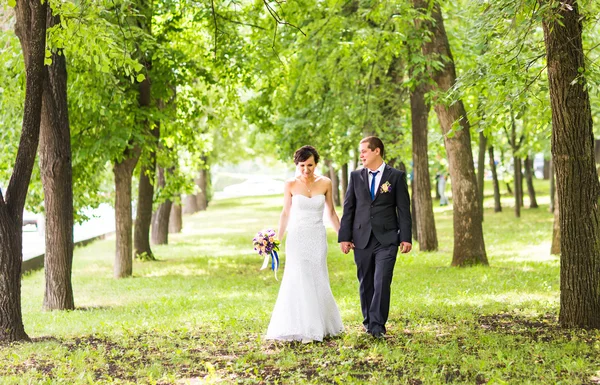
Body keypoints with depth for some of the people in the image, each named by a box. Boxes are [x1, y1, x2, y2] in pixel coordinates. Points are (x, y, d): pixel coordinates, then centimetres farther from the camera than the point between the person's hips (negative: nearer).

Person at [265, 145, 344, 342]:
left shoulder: (325, 183, 0)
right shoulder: (290, 185, -3)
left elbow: (331, 212, 9)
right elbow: (286, 213, 4)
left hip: (317, 239, 1)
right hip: (297, 238, -1)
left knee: (317, 281, 5)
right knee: (298, 281, -6)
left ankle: (319, 326, 18)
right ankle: (301, 328, 0)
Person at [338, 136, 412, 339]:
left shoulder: (396, 176, 2)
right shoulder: (356, 176, 8)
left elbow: (404, 209, 0)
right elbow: (348, 208, 8)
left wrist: (406, 237, -5)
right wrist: (344, 237, 2)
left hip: (387, 239, -3)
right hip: (362, 239, 3)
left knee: (382, 282, -12)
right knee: (366, 283, 9)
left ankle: (377, 324, -11)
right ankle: (368, 321, 20)